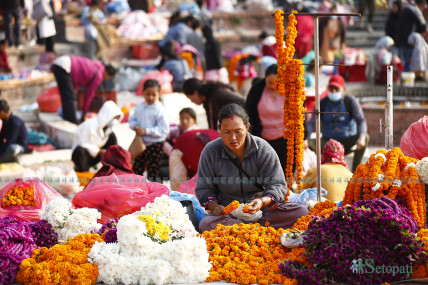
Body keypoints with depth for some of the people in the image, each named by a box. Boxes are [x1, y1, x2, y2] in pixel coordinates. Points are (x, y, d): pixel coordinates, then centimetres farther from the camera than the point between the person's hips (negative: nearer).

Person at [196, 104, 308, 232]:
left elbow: (278, 185, -3)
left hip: (264, 209, 1)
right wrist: (214, 206, -16)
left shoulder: (263, 149, -2)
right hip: (228, 213, -1)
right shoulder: (210, 152, -1)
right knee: (206, 224, -36)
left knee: (301, 212, -25)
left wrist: (262, 201, -25)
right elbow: (204, 188, 6)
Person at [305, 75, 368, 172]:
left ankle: (355, 171, -25)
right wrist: (305, 139, -29)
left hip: (347, 144, -1)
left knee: (365, 137, -30)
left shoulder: (351, 102, -4)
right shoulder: (322, 104, -1)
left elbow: (361, 120, -16)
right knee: (308, 144, -26)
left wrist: (361, 137, -38)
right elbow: (311, 123, -8)